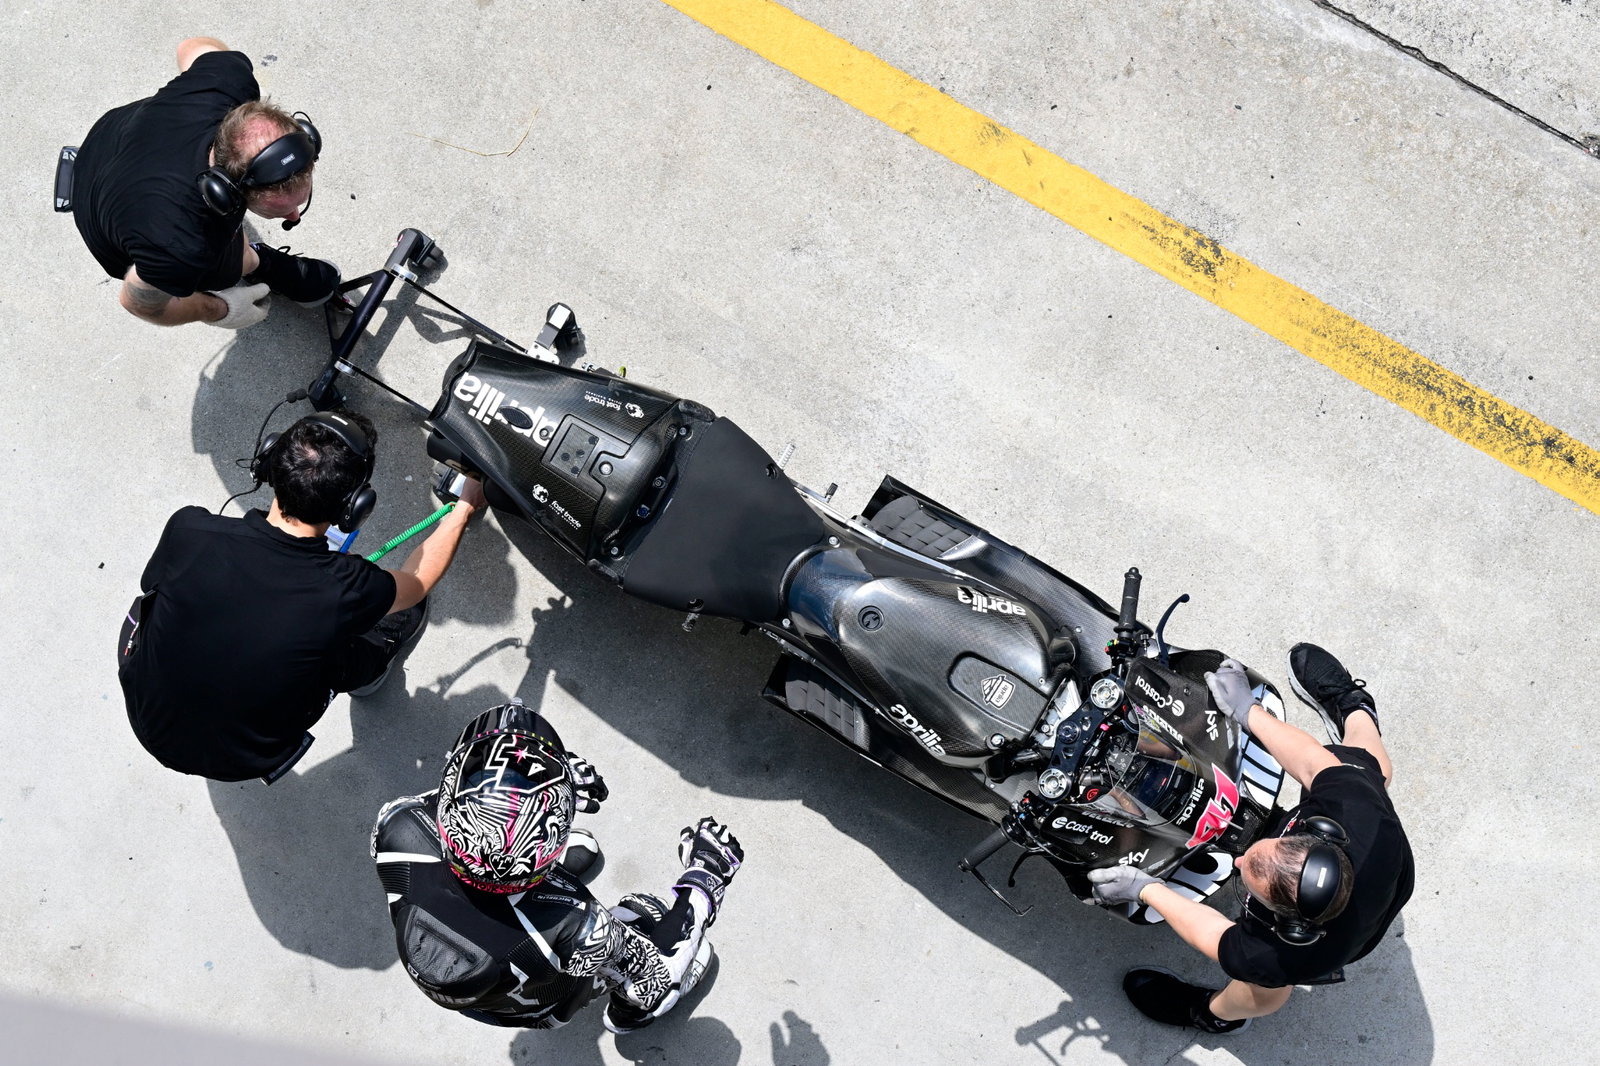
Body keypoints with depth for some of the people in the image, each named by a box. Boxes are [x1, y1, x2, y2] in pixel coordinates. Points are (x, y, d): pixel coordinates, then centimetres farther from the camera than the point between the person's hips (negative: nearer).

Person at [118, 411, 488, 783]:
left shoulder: (189, 530, -27)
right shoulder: (346, 589, -30)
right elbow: (417, 580, -4)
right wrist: (464, 509, 13)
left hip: (148, 724, 2)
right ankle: (367, 669, 40)